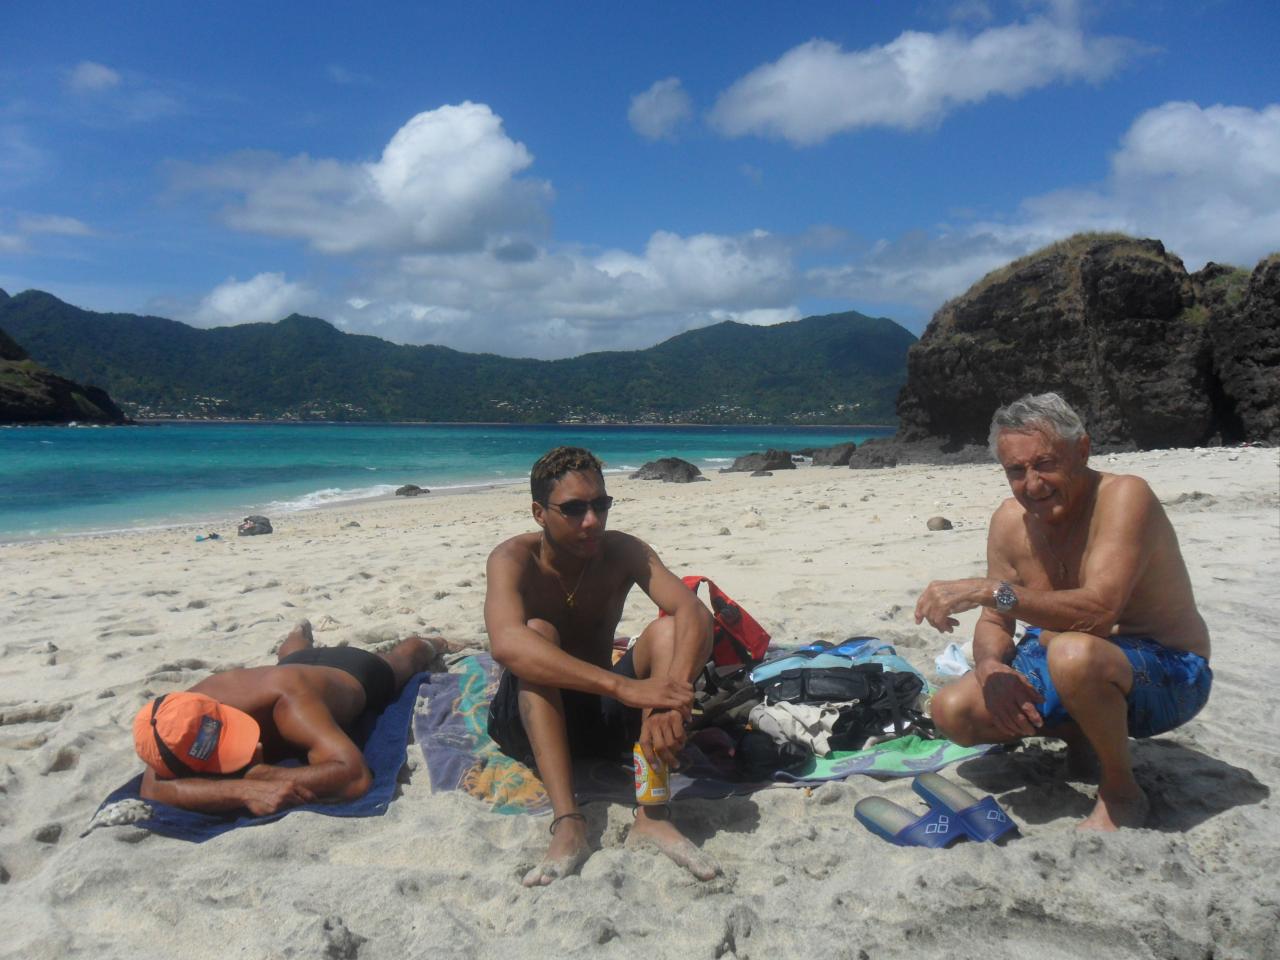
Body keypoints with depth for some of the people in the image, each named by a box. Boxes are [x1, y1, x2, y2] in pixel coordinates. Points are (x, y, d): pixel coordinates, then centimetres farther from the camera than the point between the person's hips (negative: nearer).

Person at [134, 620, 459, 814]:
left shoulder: (286, 700, -58)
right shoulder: (192, 707, -47)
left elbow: (355, 776, -68)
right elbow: (152, 788, -55)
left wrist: (260, 776, -71)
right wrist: (244, 790, -71)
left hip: (354, 675, -4)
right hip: (301, 666, 4)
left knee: (404, 658, 37)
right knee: (291, 656, 46)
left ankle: (432, 644, 73)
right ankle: (300, 635, 83)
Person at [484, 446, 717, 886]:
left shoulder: (622, 552, -8)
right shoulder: (513, 558, -18)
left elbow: (695, 612, -24)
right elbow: (506, 643, -39)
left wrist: (673, 693, -46)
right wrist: (625, 686, -49)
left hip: (601, 714, 3)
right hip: (529, 721, -3)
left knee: (668, 630, -21)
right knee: (537, 632, -31)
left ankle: (652, 815, -34)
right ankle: (568, 823, -41)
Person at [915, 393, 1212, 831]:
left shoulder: (1124, 496, -23)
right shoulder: (1011, 520, -3)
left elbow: (1099, 610, -36)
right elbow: (995, 622, 2)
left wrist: (990, 590, -39)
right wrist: (990, 667, -21)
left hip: (1168, 674, -6)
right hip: (1067, 668, 7)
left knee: (1073, 653, -40)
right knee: (952, 711, -11)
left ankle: (1121, 791, -11)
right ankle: (1082, 735, 14)